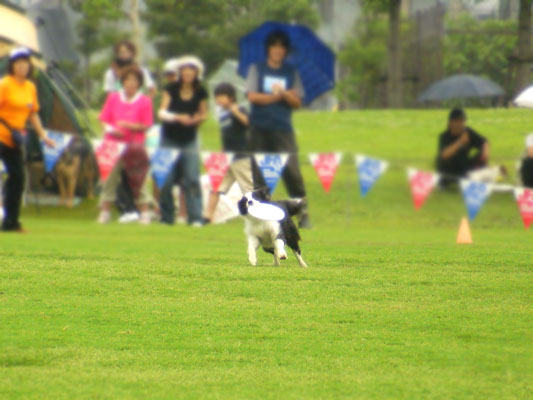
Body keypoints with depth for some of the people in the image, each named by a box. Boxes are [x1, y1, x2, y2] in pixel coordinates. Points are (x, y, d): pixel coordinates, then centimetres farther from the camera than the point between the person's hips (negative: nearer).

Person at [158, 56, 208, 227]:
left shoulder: (200, 93, -2)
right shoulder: (171, 89, -5)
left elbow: (204, 114, 11)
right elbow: (161, 112, -12)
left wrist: (197, 119, -12)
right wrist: (178, 117, -29)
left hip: (189, 140, 0)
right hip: (170, 139, 0)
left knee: (192, 178, -8)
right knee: (166, 179, 0)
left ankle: (195, 217, -5)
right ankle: (166, 217, 11)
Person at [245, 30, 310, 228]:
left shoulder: (291, 72, 13)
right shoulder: (256, 69, 10)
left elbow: (297, 102, 7)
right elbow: (252, 96, -2)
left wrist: (284, 93, -11)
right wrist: (276, 97, -4)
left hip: (283, 129, 0)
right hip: (260, 128, 0)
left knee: (292, 170, -12)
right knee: (259, 172, -1)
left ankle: (303, 213, -9)